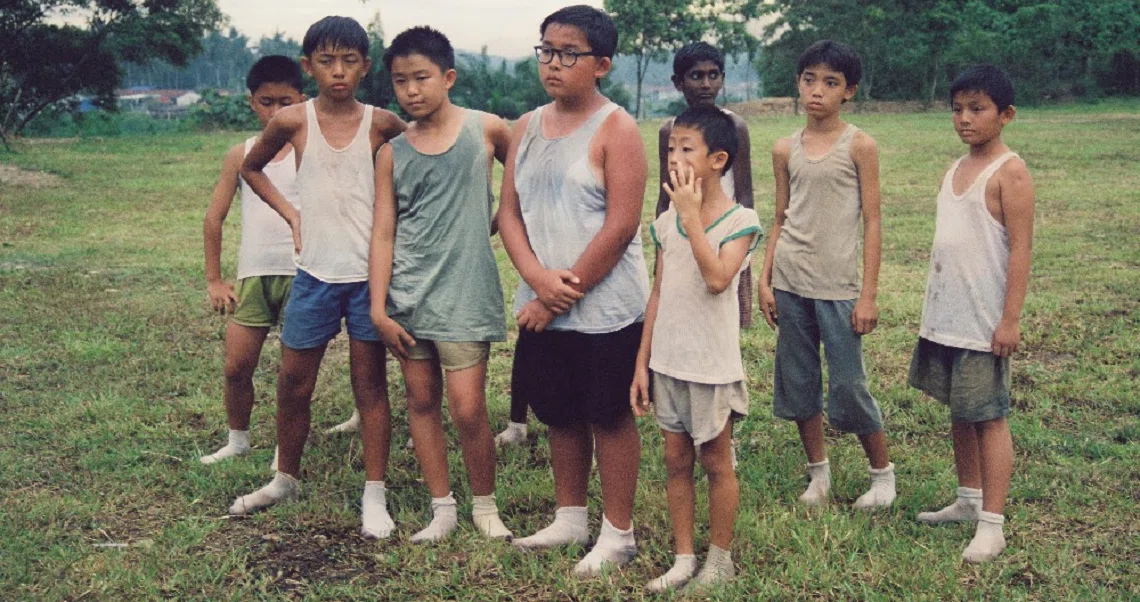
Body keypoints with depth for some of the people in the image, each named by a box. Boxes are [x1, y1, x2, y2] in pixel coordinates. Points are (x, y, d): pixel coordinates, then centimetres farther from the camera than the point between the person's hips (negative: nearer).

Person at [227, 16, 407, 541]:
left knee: (370, 384, 6)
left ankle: (375, 495, 15)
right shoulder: (293, 121, -2)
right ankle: (286, 479, 32)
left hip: (369, 272, -1)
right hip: (315, 272, 2)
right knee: (293, 384, 10)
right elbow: (250, 168, 15)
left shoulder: (381, 124, -5)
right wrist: (291, 215, 5)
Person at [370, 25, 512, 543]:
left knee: (467, 409, -6)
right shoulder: (392, 153, 3)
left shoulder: (485, 130, -1)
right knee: (421, 401, 9)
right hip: (408, 294, 3)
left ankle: (485, 504, 18)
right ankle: (442, 508, 23)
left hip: (465, 291, -3)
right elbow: (383, 233, 1)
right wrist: (379, 307, -4)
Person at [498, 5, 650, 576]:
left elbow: (621, 226, -17)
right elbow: (510, 212, 4)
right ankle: (569, 518, 33)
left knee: (609, 416, 6)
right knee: (559, 414, 16)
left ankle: (618, 532, 21)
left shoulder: (615, 128, -11)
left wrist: (563, 294, -15)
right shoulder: (527, 127, 7)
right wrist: (538, 280, -13)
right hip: (543, 305, 6)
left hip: (604, 308, -6)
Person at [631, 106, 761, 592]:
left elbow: (718, 278, -29)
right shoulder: (666, 223, 4)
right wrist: (642, 364, 8)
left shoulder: (739, 220, -12)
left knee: (715, 462, 8)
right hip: (668, 363, 5)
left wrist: (691, 215, -25)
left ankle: (720, 560, 24)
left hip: (713, 365, -5)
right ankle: (683, 558, 24)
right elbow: (658, 294, 9)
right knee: (676, 461, 12)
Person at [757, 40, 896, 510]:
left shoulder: (859, 146, -4)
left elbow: (872, 223, -5)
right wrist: (765, 282, 6)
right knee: (797, 382, 9)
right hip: (789, 282, 4)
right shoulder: (785, 150, 7)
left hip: (837, 286, -4)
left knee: (848, 387, -2)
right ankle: (819, 473, 24)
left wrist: (869, 294, -9)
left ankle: (883, 473, 19)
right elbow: (780, 221, 12)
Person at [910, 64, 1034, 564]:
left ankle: (992, 524, 5)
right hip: (944, 316, 8)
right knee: (959, 410, 16)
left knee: (988, 416, -2)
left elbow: (1020, 248, -15)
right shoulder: (954, 170, 12)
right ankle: (969, 500, 30)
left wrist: (1010, 320, -18)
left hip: (984, 320, -8)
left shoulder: (1009, 171, -11)